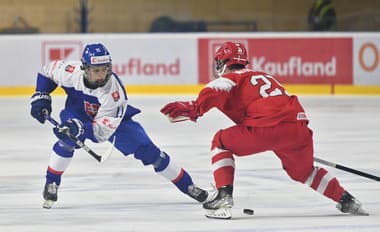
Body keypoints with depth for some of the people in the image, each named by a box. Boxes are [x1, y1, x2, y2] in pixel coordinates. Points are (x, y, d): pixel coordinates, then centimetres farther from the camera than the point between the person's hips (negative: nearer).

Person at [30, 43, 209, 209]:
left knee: (147, 151, -8)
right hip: (78, 112, 2)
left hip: (114, 119, -2)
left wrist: (81, 128, -56)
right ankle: (51, 184, -7)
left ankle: (187, 185, 6)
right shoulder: (70, 72, -33)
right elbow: (47, 71, -9)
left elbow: (101, 131, -39)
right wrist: (40, 97, -17)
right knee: (67, 140, -29)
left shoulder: (115, 92, -39)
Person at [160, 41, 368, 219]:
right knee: (303, 171, 32)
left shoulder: (231, 78, 11)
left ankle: (223, 196, -1)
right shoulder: (263, 76, 34)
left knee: (221, 142, 13)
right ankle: (346, 201, 32)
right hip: (298, 128, 7)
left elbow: (215, 92, -12)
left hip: (267, 127, -7)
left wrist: (193, 109, -25)